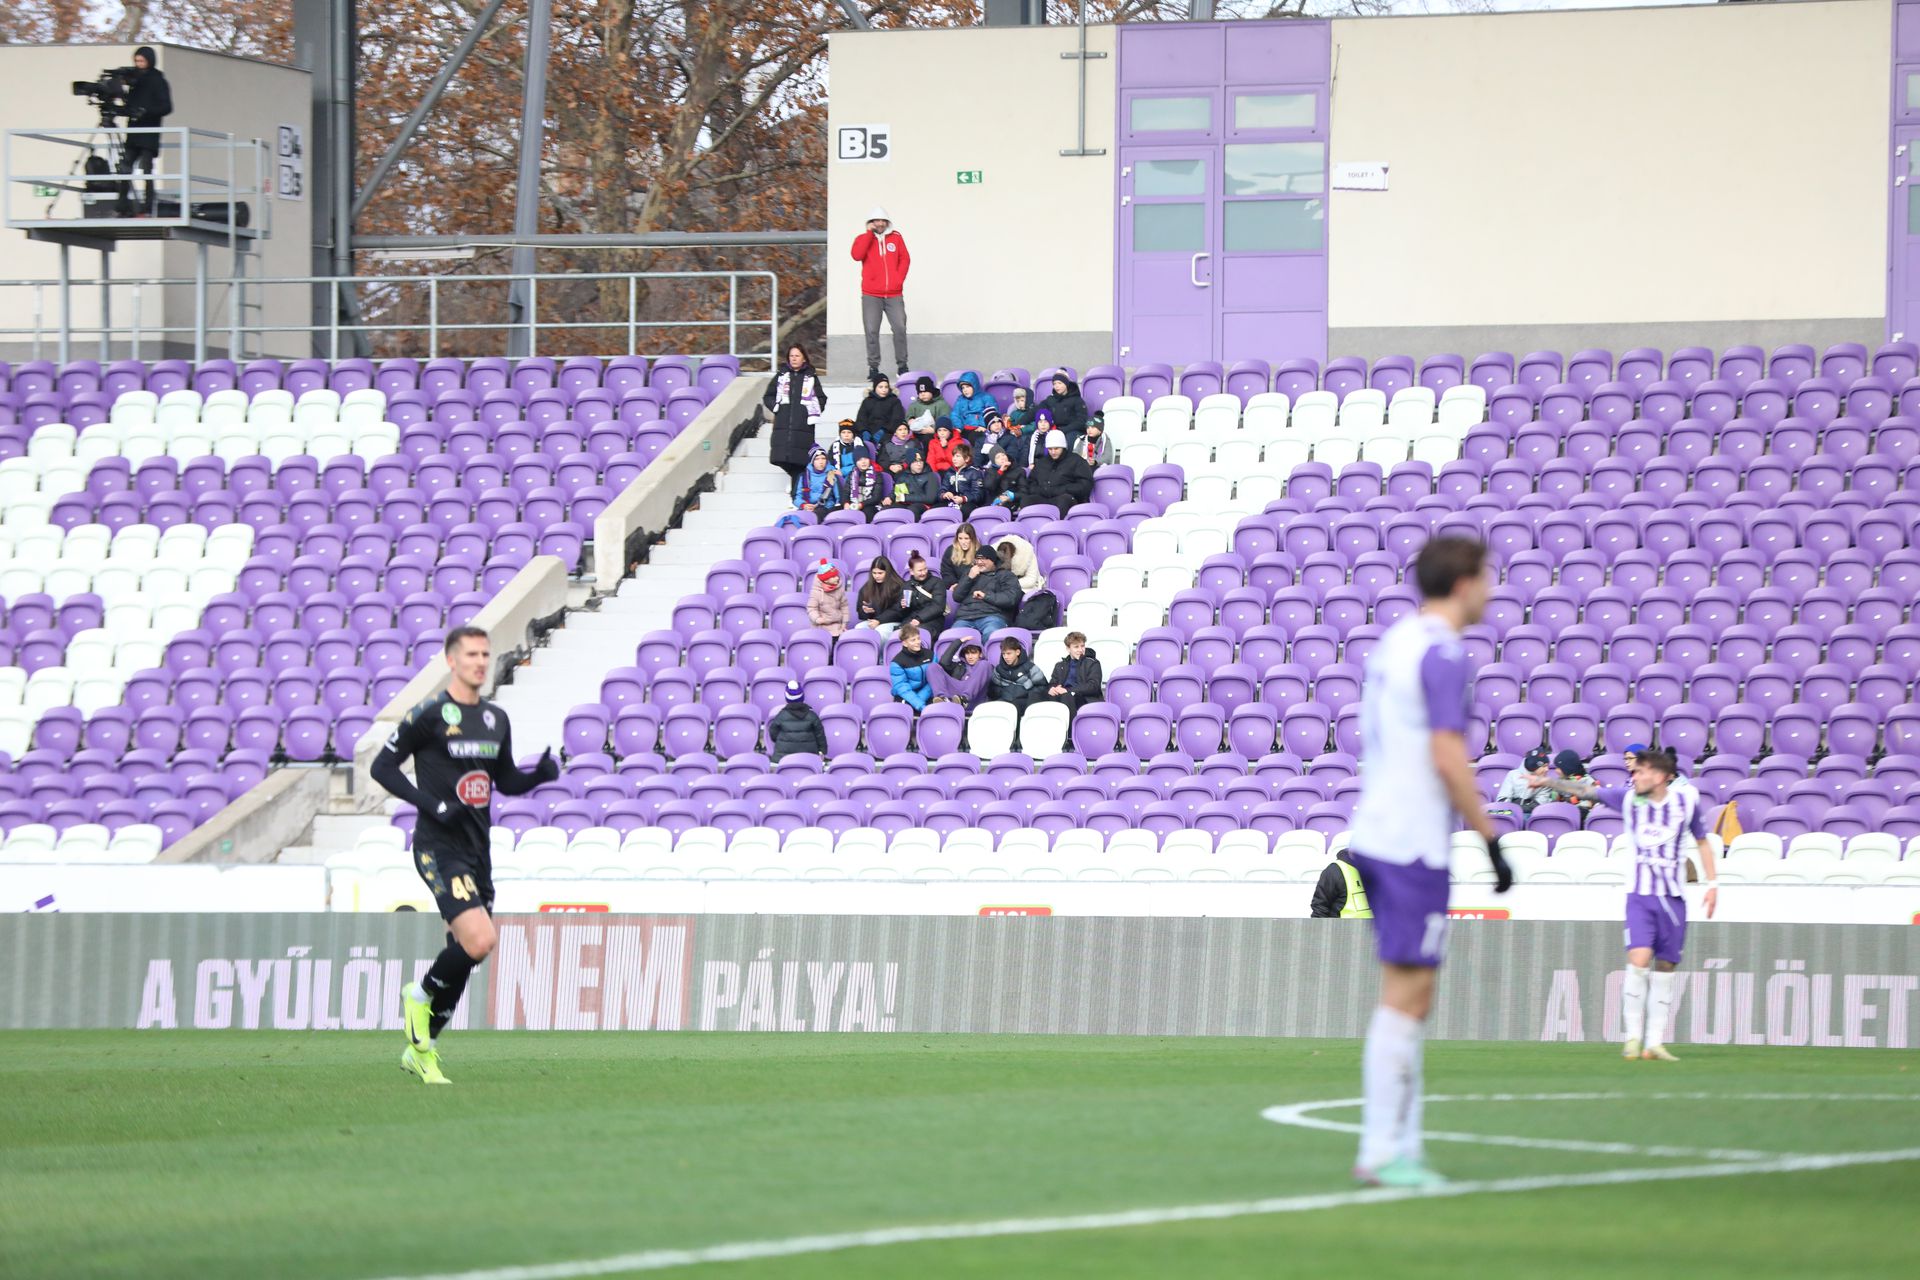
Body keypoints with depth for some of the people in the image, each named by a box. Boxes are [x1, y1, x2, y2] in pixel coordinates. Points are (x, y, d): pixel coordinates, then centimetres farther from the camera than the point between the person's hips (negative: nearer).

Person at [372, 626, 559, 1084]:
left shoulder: (496, 719, 12)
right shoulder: (430, 714, -8)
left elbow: (505, 780, 21)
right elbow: (382, 766, -6)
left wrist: (538, 775, -1)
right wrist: (433, 805, -17)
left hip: (478, 849, 7)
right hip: (439, 848, -7)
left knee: (466, 950, 9)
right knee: (480, 940, -22)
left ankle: (421, 1049, 23)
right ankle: (421, 996, 6)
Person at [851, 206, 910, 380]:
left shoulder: (895, 237, 10)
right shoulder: (863, 238, 6)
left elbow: (905, 259, 8)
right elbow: (857, 255, -13)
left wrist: (899, 279, -5)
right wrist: (869, 233, -11)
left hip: (894, 294, 1)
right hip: (871, 295, -1)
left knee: (900, 328, -6)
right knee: (872, 331, -5)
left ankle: (902, 365, 5)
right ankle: (873, 367, 0)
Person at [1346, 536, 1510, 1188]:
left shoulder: (1395, 642, 16)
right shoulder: (1442, 653, -12)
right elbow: (1447, 756, -18)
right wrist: (1491, 839, -13)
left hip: (1376, 835, 10)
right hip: (1414, 847, -10)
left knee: (1407, 998, 12)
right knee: (1405, 998, -8)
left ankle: (1400, 1145, 12)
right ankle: (1383, 1152, -8)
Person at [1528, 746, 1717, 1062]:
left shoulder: (1686, 800, -2)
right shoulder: (1628, 798, -3)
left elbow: (1702, 842, 11)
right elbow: (1585, 791, -6)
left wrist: (1711, 883, 8)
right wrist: (1550, 782, -18)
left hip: (1674, 896, 1)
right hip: (1640, 894, -1)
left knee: (1665, 968, 4)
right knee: (1639, 959, -17)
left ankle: (1655, 1042, 10)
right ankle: (1633, 1038, -10)